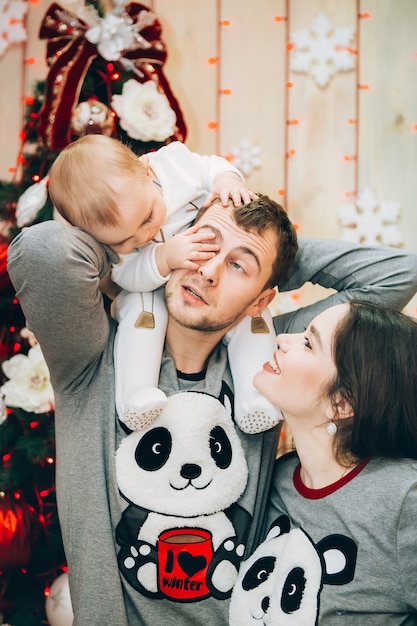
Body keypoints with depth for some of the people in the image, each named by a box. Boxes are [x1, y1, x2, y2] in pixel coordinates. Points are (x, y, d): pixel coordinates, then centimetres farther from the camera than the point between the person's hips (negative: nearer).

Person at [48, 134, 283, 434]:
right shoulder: (107, 233, -23)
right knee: (141, 305, -31)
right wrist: (164, 257, -44)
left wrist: (227, 179, -28)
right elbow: (128, 277, -27)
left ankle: (255, 392, -26)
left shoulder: (175, 162, -22)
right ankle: (135, 391, -32)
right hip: (155, 289, -1)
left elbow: (213, 167, -6)